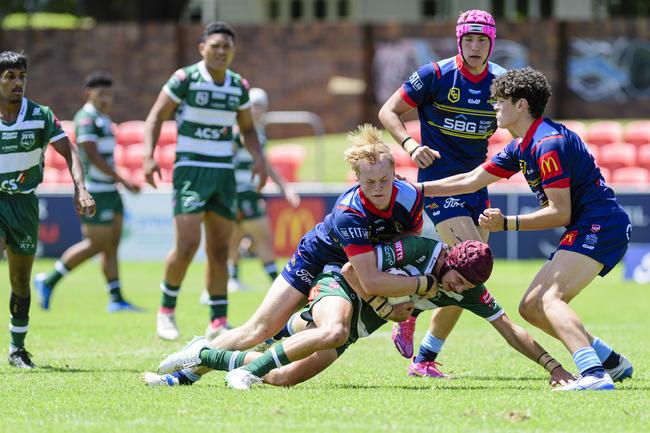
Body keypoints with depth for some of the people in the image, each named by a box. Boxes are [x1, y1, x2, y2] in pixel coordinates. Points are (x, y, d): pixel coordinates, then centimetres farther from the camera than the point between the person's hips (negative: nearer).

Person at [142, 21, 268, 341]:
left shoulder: (238, 86, 8)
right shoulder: (185, 79, -7)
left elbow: (247, 128, 20)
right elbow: (155, 117, -3)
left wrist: (259, 158, 2)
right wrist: (149, 156, -16)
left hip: (224, 173, 5)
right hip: (191, 169, -5)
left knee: (219, 250, 5)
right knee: (188, 245, -15)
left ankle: (218, 322, 10)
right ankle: (166, 309, 3)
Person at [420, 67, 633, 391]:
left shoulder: (548, 143, -17)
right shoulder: (522, 146, 15)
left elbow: (560, 213, -19)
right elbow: (471, 180, 22)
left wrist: (507, 224, -21)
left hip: (600, 226, -11)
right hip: (585, 229, 11)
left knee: (550, 298, -28)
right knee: (530, 307, 11)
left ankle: (594, 375, -44)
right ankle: (612, 362, 16)